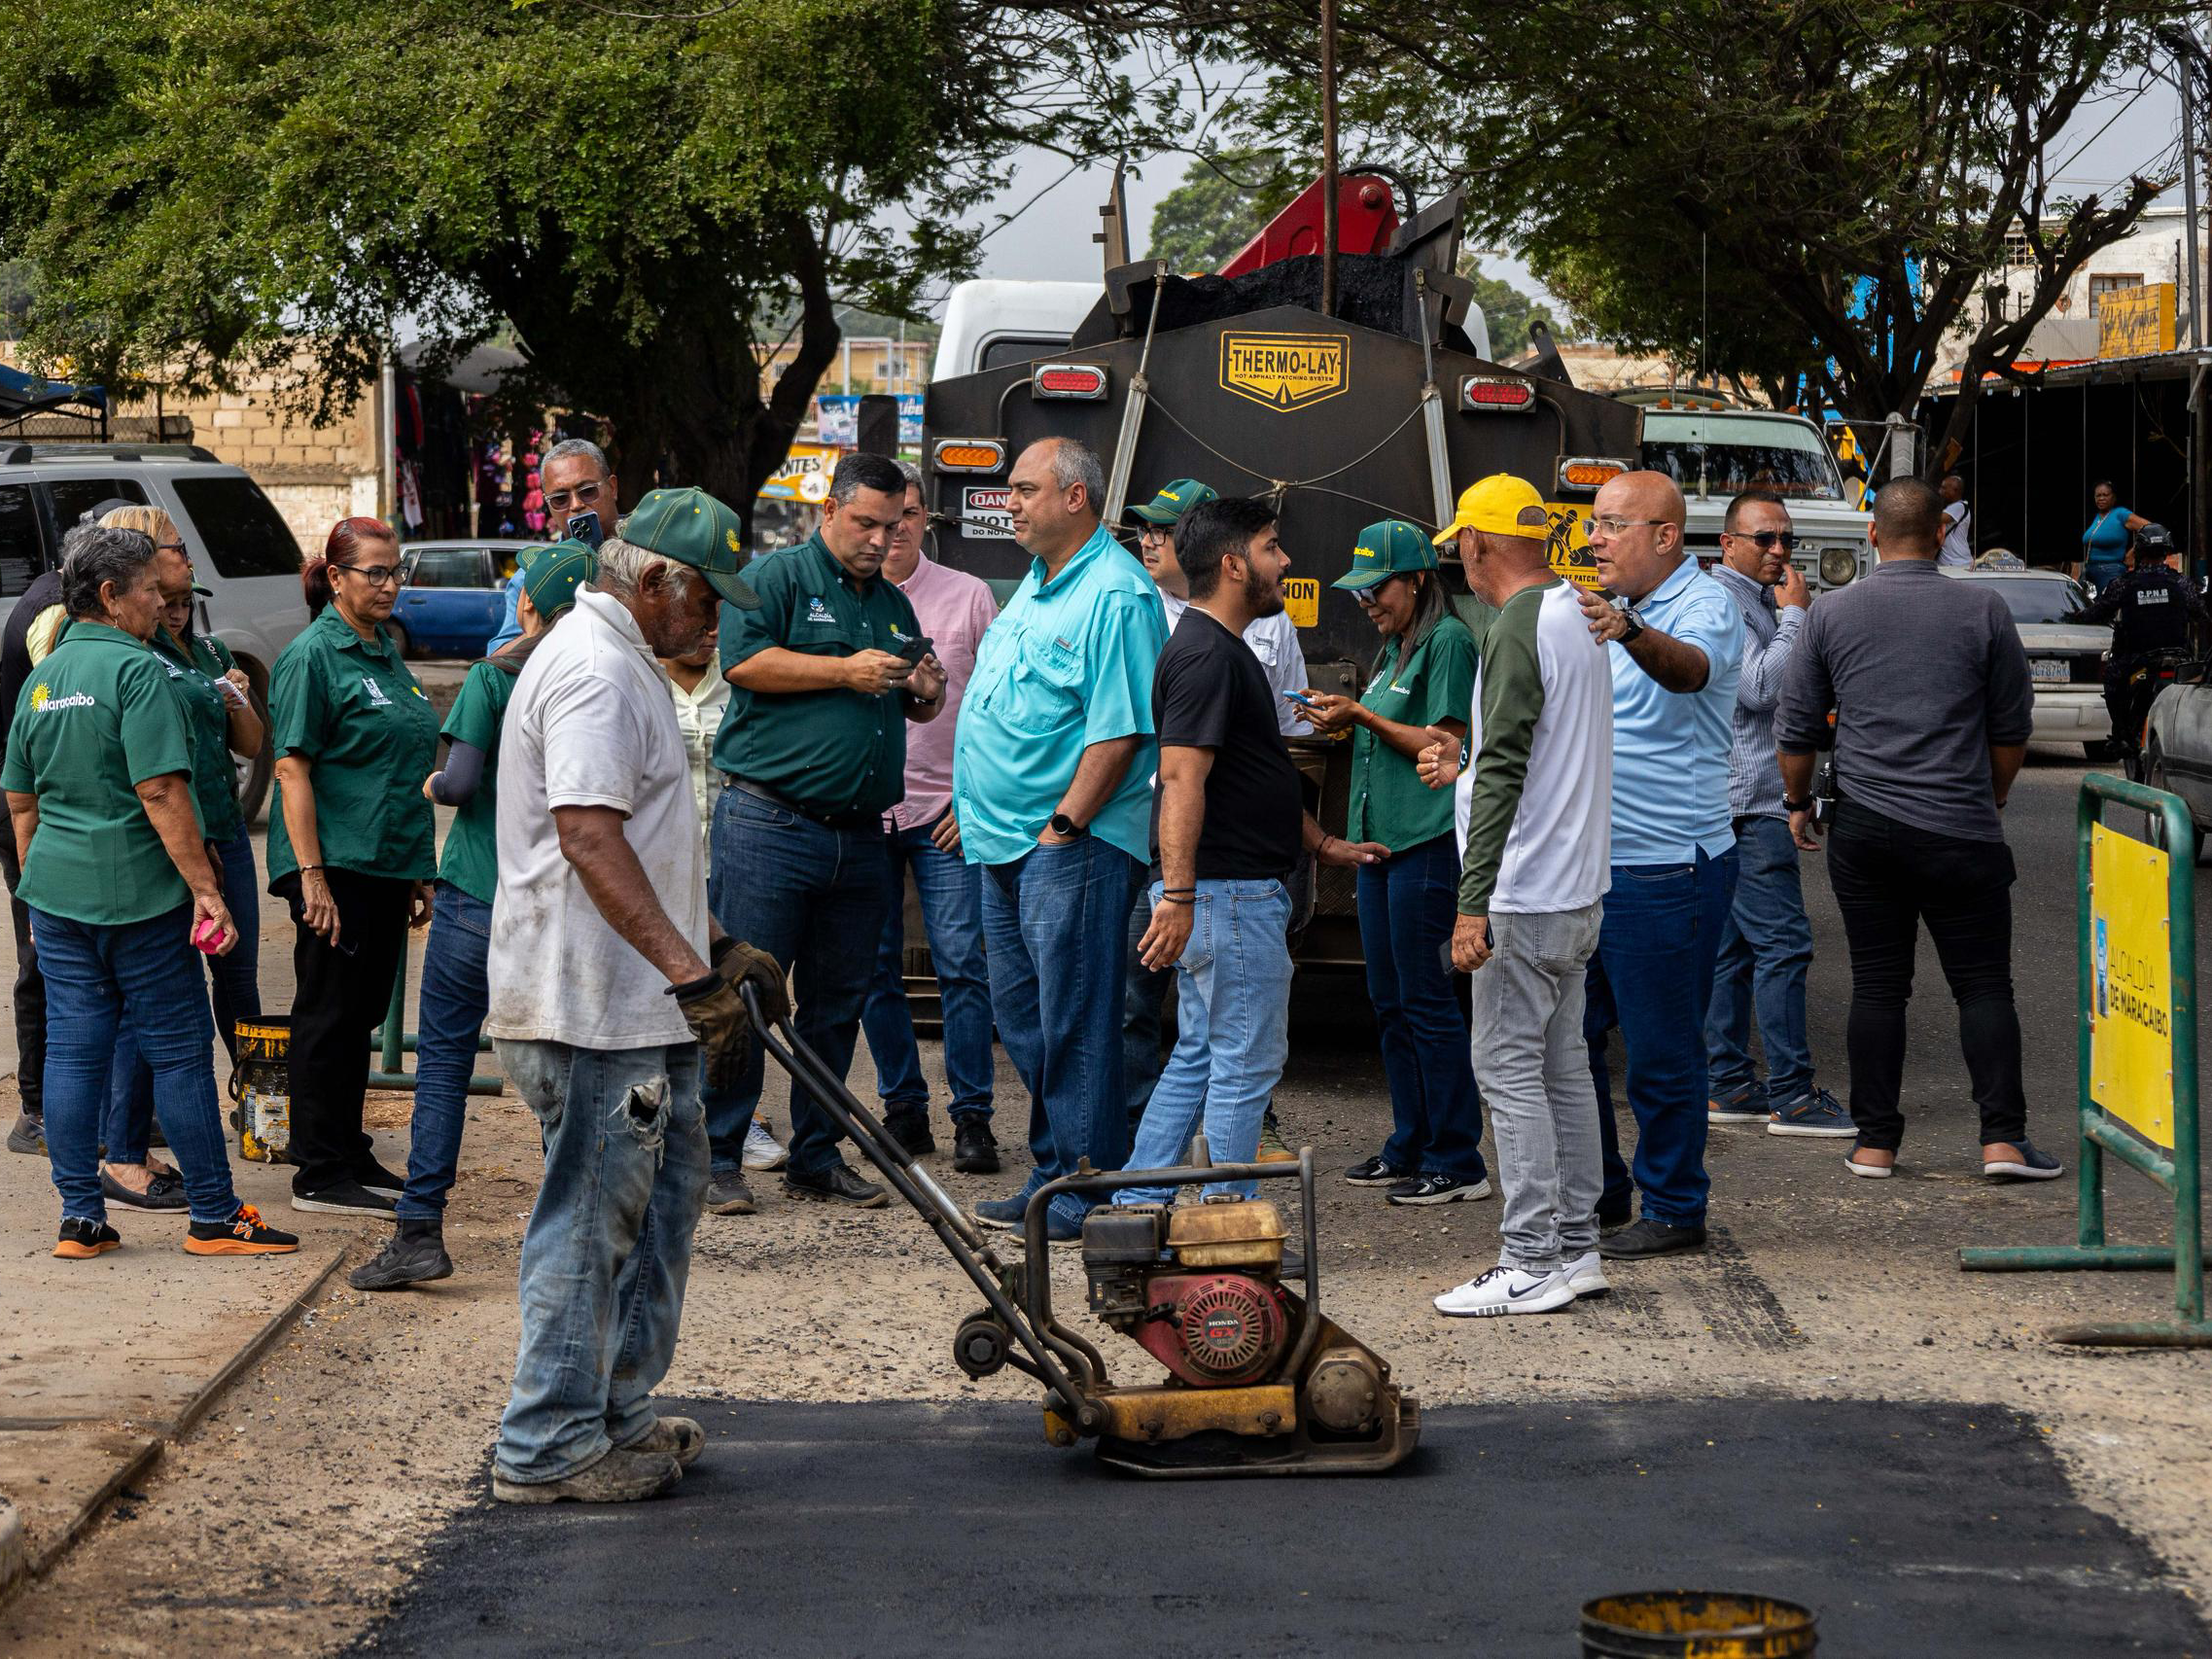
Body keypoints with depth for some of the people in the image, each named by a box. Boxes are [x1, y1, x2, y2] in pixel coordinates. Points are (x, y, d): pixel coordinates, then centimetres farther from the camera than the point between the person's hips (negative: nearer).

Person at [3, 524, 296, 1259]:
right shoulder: (136, 671, -13)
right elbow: (161, 792, -20)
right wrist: (204, 887, -17)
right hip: (139, 893, -7)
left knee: (71, 1050, 7)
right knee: (179, 1051, 1)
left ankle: (80, 1219, 9)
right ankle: (214, 1217, 6)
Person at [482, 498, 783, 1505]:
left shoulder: (620, 663, 20)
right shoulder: (596, 673, -16)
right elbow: (589, 835, -27)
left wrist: (717, 951, 28)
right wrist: (688, 969, -30)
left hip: (637, 1006, 11)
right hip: (591, 1010, -11)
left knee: (665, 1192, 17)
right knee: (591, 1222, -5)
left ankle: (619, 1413, 26)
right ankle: (549, 1448, 1)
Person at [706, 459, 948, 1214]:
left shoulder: (893, 604, 21)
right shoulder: (777, 577, -1)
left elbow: (912, 707, 30)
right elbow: (745, 662, -15)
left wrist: (926, 693, 6)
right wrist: (846, 672, -14)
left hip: (859, 834, 7)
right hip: (769, 825, -7)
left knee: (838, 1003, 10)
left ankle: (816, 1157, 18)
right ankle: (717, 1158, -2)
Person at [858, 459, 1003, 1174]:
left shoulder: (968, 597, 4)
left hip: (944, 814, -2)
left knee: (962, 966, -6)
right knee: (875, 970, 5)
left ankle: (972, 1117, -2)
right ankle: (903, 1109, 15)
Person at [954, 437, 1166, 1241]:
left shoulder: (1116, 595, -14)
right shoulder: (1038, 582, 17)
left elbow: (1120, 729, -20)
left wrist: (1062, 827, -20)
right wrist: (979, 808, 19)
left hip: (1072, 845, -10)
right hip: (1007, 843, 10)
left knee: (1073, 1023, -6)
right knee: (1022, 1017, 13)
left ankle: (1085, 1192, -1)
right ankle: (1052, 1174, 20)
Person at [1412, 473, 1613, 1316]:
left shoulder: (1518, 631, -17)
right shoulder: (1576, 618, 13)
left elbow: (1505, 772, -22)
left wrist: (1473, 901, -23)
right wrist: (1465, 768, 33)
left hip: (1525, 896, -10)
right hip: (1579, 889, 10)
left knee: (1508, 1070, -6)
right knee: (1562, 1066, 14)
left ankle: (1531, 1262, -6)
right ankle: (1576, 1246, 18)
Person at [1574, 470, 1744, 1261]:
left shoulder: (1705, 607, -12)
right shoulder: (1603, 612, 16)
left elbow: (1690, 667, -36)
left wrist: (1632, 634, -57)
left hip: (1665, 873, -9)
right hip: (1588, 864, 9)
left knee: (1661, 1054, -2)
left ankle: (1674, 1212, 9)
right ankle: (1596, 1195, 25)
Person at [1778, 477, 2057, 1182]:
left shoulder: (1831, 613, 2)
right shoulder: (1982, 609, -2)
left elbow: (1794, 727, 8)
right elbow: (2012, 727, 6)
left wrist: (1798, 804, 24)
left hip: (1862, 828, 2)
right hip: (1960, 831, -2)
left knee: (1877, 987, 7)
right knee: (1984, 986, 4)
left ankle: (1875, 1143, 7)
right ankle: (2002, 1137, -3)